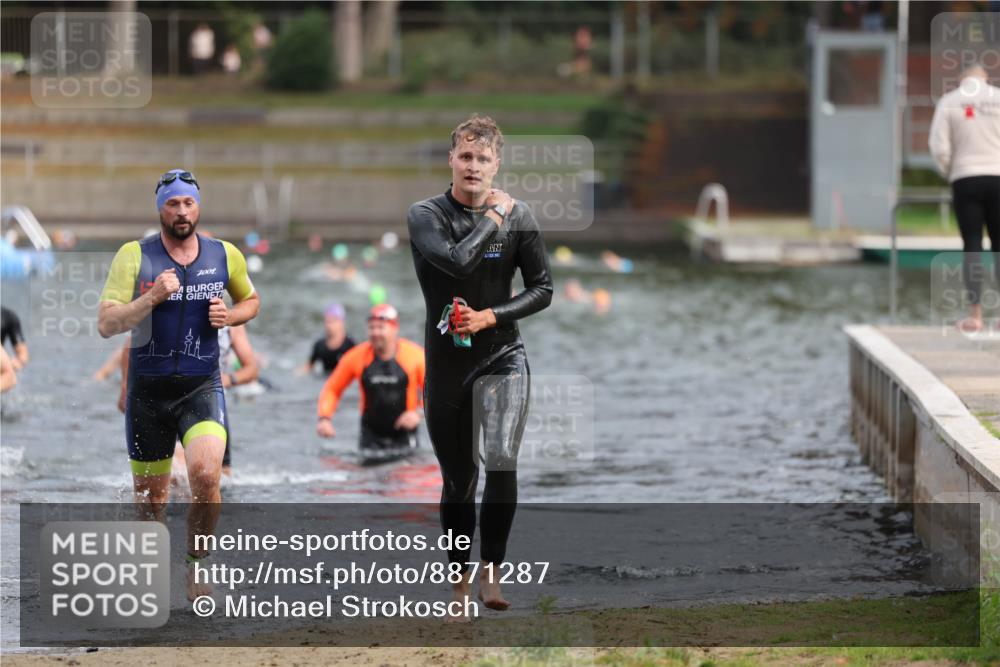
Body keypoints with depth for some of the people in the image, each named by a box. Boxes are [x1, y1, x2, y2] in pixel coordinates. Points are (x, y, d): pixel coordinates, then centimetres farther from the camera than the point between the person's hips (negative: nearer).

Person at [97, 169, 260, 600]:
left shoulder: (225, 256, 3)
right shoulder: (133, 256, -5)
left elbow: (251, 301, 21)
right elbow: (106, 324, -11)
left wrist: (229, 316, -1)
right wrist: (153, 296, -24)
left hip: (202, 387, 0)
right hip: (148, 390, 0)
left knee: (206, 475, -24)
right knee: (150, 497, 8)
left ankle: (196, 564, -3)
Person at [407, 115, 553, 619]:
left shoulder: (518, 217, 0)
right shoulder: (426, 216, -6)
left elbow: (543, 289, 3)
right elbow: (456, 261, -25)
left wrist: (490, 317, -10)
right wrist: (493, 218, -13)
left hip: (501, 356, 0)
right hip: (445, 363, 0)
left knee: (501, 461, -21)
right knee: (458, 478, 9)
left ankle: (491, 569, -8)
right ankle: (460, 580, 25)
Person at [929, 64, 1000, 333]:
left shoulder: (949, 101, 2)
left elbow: (939, 147, -4)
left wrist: (948, 173, 12)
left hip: (965, 179, 0)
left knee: (972, 247, 1)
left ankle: (975, 314, -3)